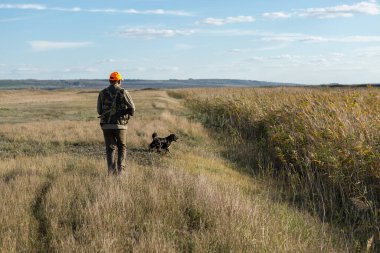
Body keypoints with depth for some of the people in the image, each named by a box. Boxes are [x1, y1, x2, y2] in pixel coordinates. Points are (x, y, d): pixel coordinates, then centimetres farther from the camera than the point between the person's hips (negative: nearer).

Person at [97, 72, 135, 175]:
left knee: (110, 149, 10)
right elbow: (132, 107, -9)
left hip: (106, 125, 2)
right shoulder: (123, 92, -5)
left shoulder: (102, 93, 4)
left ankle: (112, 171, -1)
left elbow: (99, 111, 9)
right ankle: (120, 168, 3)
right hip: (120, 125, -2)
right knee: (122, 147, 15)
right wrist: (130, 113, 14)